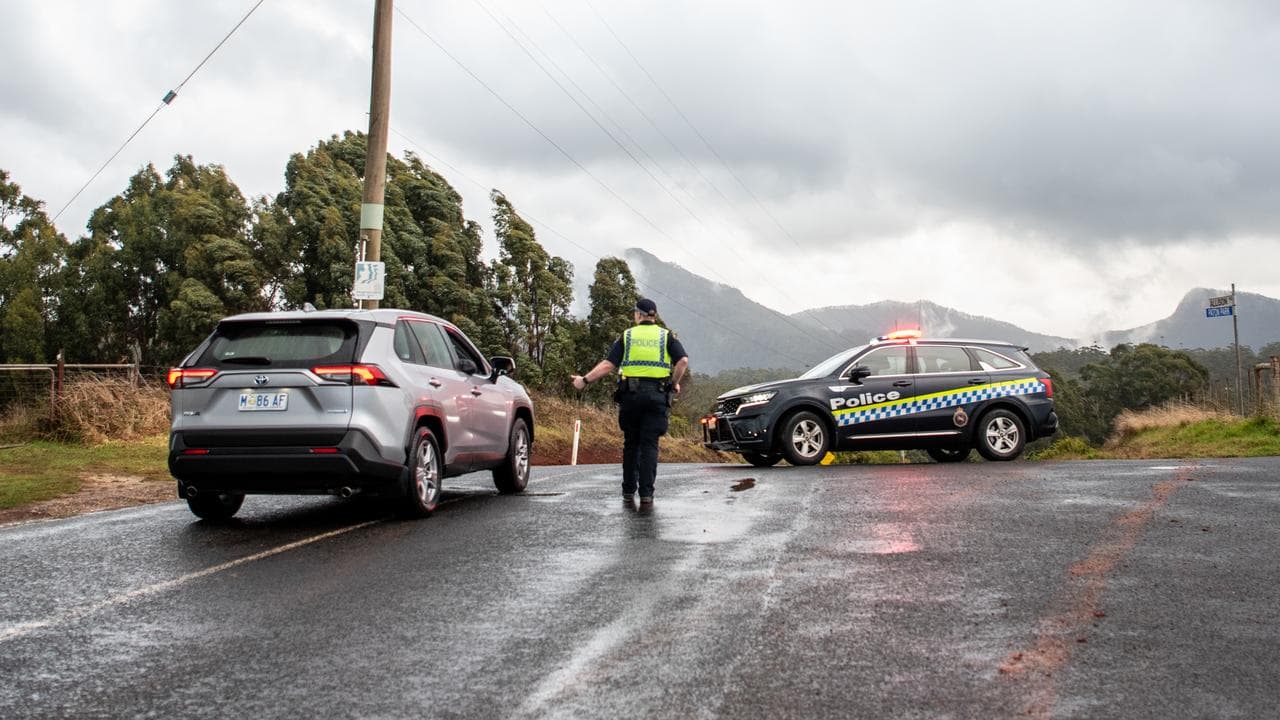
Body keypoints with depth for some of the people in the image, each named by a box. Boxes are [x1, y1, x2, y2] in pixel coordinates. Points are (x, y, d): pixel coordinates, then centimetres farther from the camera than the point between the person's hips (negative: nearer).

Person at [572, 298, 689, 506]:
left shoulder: (627, 337, 8)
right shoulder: (667, 336, 8)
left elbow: (608, 365, 0)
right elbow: (683, 360, -7)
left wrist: (585, 380, 6)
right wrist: (674, 383, 6)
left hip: (630, 394, 1)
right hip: (657, 395, -1)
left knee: (631, 443, 13)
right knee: (649, 444, 0)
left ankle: (629, 490, 17)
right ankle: (646, 493, -6)